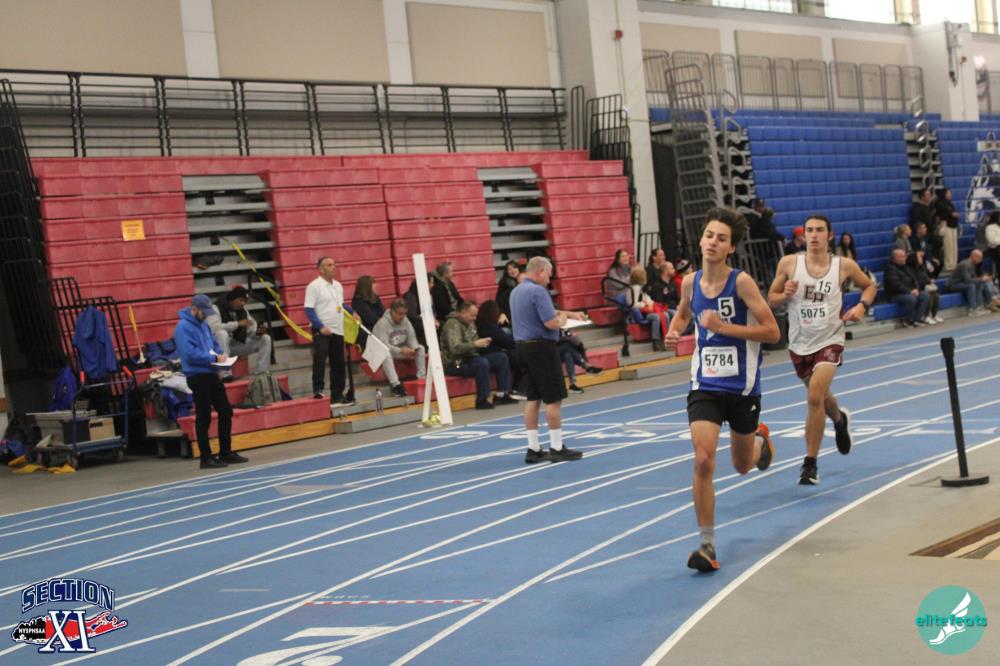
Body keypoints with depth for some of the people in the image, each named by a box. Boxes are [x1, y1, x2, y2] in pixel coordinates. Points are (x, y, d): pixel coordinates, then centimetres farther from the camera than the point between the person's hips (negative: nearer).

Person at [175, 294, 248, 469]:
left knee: (226, 411, 11)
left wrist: (221, 354, 0)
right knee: (204, 418, -2)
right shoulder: (183, 327, -15)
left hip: (211, 374, 9)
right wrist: (214, 358, -19)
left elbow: (213, 343, 21)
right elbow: (190, 354, -23)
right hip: (198, 376, -9)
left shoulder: (203, 324, 12)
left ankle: (226, 452, 21)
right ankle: (206, 458, 7)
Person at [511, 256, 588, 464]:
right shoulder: (537, 291, -17)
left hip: (523, 347, 9)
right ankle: (557, 448, 2)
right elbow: (551, 322, -22)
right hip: (541, 347, -9)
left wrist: (569, 313, 27)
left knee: (533, 399, 10)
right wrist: (562, 320, -1)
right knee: (554, 399, -2)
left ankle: (533, 449, 11)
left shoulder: (516, 291, 15)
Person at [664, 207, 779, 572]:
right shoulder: (690, 283, -1)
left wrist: (725, 326, -24)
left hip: (742, 387, -2)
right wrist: (674, 332, 0)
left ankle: (760, 438, 57)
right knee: (703, 462, -16)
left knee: (742, 465, 18)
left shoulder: (741, 282, -14)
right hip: (704, 386, 2)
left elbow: (772, 331, -16)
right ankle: (707, 546, -6)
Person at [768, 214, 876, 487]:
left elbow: (869, 285, 12)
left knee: (815, 396, -21)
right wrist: (785, 295, -19)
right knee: (820, 396, 22)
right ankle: (840, 419, 60)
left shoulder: (844, 266, -6)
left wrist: (862, 306, -7)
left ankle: (810, 463, -10)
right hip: (799, 343, 3)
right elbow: (771, 299, 2)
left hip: (830, 341, -3)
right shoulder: (788, 264, -5)